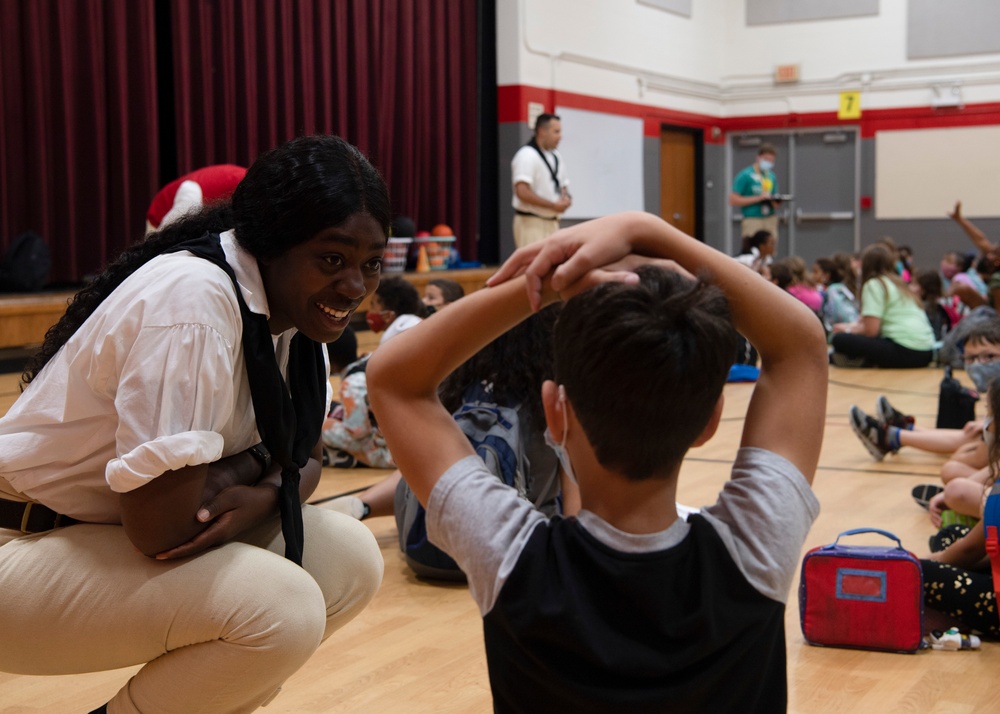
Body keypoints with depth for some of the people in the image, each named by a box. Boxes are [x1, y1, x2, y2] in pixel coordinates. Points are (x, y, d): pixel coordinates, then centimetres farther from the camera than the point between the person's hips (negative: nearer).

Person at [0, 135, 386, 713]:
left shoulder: (295, 301, -1)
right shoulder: (193, 302, -28)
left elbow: (305, 457, 9)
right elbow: (159, 527, -29)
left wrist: (263, 496, -14)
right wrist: (254, 463, -12)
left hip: (121, 537, 9)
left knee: (353, 563, -3)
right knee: (282, 608, -27)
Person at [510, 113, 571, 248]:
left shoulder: (556, 157, 14)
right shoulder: (527, 155, -13)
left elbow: (563, 186, 23)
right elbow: (522, 192, -21)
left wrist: (565, 199, -2)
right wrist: (554, 205, -19)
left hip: (552, 222, 9)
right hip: (531, 223, -9)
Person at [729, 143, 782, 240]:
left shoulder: (772, 177, 15)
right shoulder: (745, 175, -4)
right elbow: (733, 200, -9)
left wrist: (776, 203, -1)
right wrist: (758, 198, -12)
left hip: (770, 221, 6)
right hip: (752, 220, -6)